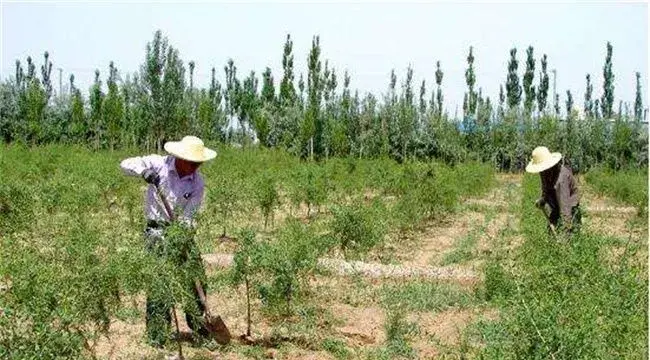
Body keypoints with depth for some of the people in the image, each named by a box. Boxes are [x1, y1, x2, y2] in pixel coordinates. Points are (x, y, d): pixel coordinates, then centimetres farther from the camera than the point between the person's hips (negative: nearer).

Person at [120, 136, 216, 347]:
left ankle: (196, 322, 24)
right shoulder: (159, 164, -9)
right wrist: (144, 171, -26)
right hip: (157, 229, -3)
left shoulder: (197, 183, -3)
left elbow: (188, 216, -5)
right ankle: (157, 335, 0)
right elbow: (126, 165, -8)